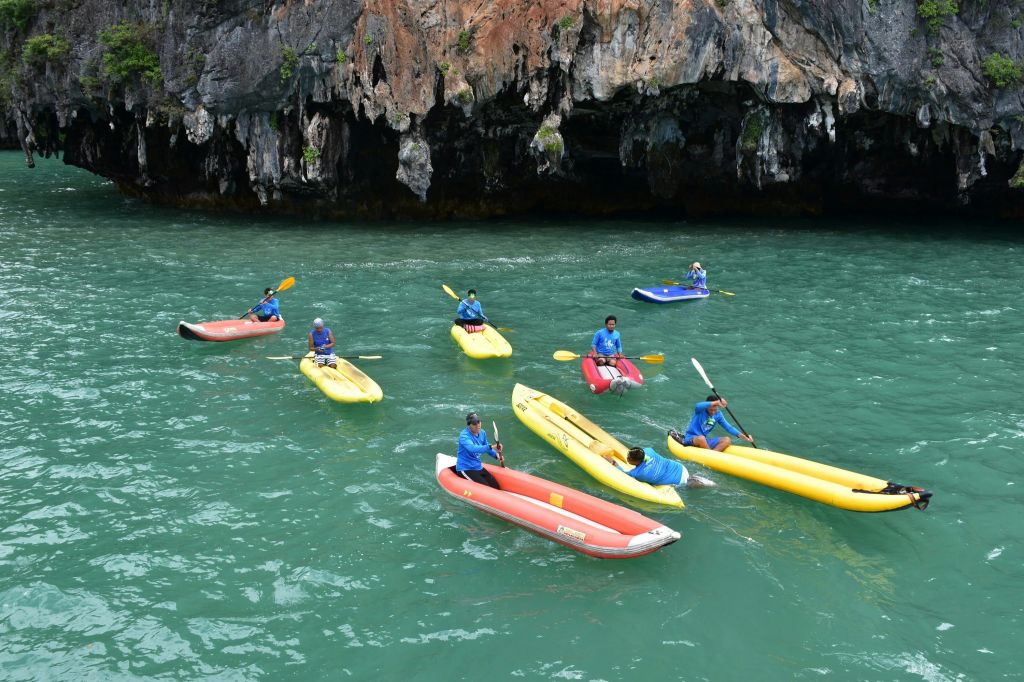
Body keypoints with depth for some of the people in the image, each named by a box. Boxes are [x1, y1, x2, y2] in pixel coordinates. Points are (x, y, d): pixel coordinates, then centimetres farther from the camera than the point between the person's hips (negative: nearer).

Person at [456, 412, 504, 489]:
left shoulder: (482, 433, 2)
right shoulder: (464, 436, -22)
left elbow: (485, 447, 19)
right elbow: (472, 448, -41)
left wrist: (496, 455, -1)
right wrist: (491, 447, -53)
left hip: (478, 467, 8)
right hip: (465, 469, -8)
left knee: (496, 487, -2)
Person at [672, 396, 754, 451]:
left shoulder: (718, 415, 5)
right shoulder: (700, 410, -11)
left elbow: (729, 427, 5)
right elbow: (698, 406, -37)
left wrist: (743, 436, -6)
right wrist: (715, 402, -47)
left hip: (705, 441, 6)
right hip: (690, 439, -6)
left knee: (727, 440, -12)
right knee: (701, 438, -40)